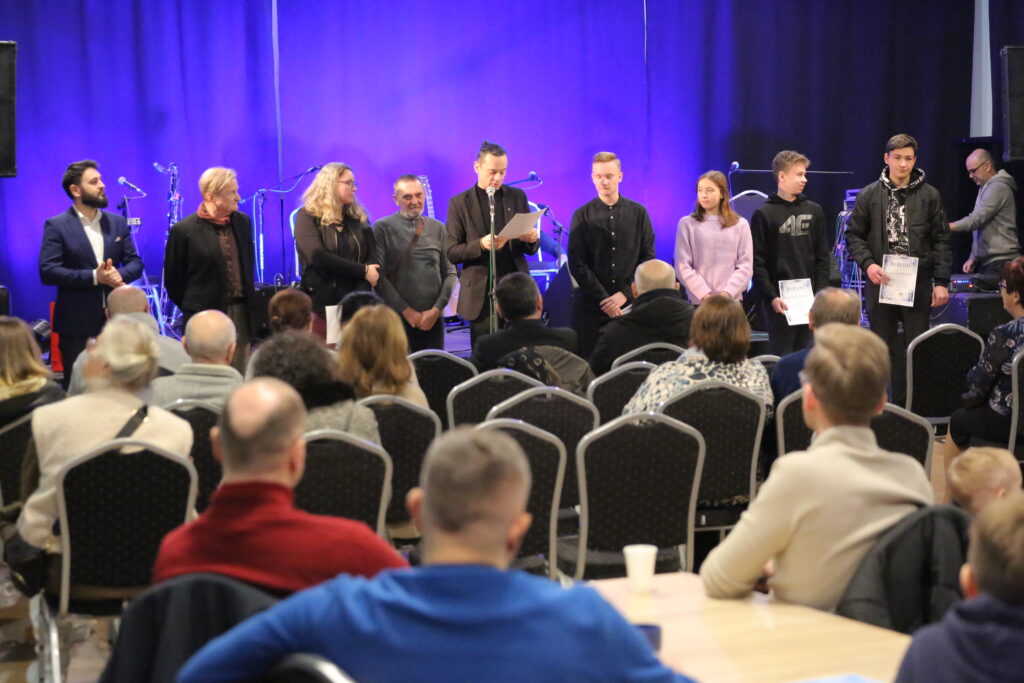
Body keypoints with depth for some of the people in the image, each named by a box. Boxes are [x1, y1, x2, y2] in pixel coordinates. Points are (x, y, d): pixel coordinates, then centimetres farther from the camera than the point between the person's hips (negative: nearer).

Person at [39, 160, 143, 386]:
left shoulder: (117, 222, 11)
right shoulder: (56, 226, -4)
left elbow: (135, 263, 10)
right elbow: (47, 271, -12)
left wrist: (120, 274, -14)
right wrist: (93, 277, -19)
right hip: (76, 324, -4)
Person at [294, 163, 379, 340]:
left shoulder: (359, 218, 14)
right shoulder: (308, 217, 0)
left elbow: (373, 260, 6)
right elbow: (318, 257, -14)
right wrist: (362, 271, -11)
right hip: (322, 306, -4)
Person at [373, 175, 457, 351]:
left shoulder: (438, 228, 11)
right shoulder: (383, 228, 2)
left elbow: (450, 273, 9)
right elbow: (379, 275, -5)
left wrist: (436, 309, -4)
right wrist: (406, 310, -9)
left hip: (433, 317, 3)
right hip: (397, 317, -3)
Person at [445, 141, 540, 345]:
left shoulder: (517, 196, 11)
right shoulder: (460, 203, 2)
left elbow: (531, 249, 15)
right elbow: (451, 253, -1)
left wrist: (532, 239, -9)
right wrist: (481, 245, -19)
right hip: (481, 295, -2)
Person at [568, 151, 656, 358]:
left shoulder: (638, 213, 7)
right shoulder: (582, 216, 4)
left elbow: (648, 257, 5)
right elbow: (577, 264, -1)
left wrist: (625, 294, -6)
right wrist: (603, 299, -9)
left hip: (629, 302, 1)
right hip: (590, 304, -1)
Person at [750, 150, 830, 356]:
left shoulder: (814, 211, 11)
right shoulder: (764, 214, 0)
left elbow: (823, 258, 11)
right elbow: (757, 262, -4)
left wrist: (820, 293, 0)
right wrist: (771, 296, -13)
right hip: (779, 302, -3)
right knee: (782, 356, -3)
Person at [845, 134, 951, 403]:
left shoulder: (929, 195, 3)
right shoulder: (869, 195, 3)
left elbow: (941, 240, 4)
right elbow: (854, 235, 6)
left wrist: (941, 282, -2)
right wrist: (867, 264, -11)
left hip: (918, 284, 0)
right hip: (880, 281, 0)